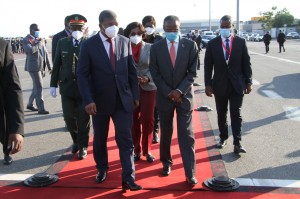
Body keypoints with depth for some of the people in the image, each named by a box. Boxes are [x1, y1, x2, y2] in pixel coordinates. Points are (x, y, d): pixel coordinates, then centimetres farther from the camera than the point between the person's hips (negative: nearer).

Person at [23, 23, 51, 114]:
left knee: (37, 86, 15)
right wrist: (38, 43, -12)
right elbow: (31, 50, -26)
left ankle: (30, 104, 30)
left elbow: (45, 52, 17)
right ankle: (41, 108, -1)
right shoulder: (26, 40, -7)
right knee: (39, 87, -7)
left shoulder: (39, 39, 15)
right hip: (34, 67, -8)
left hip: (41, 67, 8)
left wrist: (49, 66, 13)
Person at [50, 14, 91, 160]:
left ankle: (82, 146, 22)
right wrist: (53, 84, 6)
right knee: (69, 117, 7)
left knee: (83, 118, 5)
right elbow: (57, 64, 8)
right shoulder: (62, 43, 6)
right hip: (67, 86, 3)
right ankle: (76, 141, 32)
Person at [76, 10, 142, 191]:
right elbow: (83, 74, -7)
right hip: (100, 100, -1)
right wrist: (88, 100, -16)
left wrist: (135, 95, 5)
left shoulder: (125, 42, 3)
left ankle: (128, 178, 3)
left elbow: (132, 70, 7)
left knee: (126, 139, -1)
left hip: (124, 100, 1)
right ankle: (102, 169, 36)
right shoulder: (89, 45, -5)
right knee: (100, 139, 15)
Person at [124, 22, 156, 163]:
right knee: (133, 121, 7)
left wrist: (147, 78, -17)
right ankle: (136, 150, 22)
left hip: (148, 88, 0)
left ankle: (147, 151, 20)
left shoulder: (150, 48, -4)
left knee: (147, 120, 4)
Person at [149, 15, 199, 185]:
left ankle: (190, 173, 3)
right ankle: (166, 163, 32)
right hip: (164, 96, 1)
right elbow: (155, 74, -1)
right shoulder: (156, 47, -1)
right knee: (166, 133, 13)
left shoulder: (190, 45, -3)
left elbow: (192, 72, -3)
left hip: (184, 95, -1)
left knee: (187, 135, -2)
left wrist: (180, 91, -13)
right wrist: (168, 92, -9)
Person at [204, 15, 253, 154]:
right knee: (221, 114, 12)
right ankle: (223, 138, 28)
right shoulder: (212, 43, -1)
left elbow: (246, 63, 2)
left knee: (236, 114, -1)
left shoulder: (241, 42, -1)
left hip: (237, 84, -1)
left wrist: (248, 82, -1)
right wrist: (208, 84, -5)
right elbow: (208, 66, 0)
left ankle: (237, 143, 1)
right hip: (220, 84, 1)